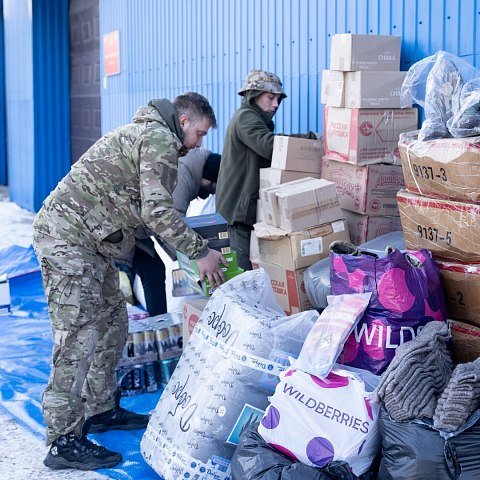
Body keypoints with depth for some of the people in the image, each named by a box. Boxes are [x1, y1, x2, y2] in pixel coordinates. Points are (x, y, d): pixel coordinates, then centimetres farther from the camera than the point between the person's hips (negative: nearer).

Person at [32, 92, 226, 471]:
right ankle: (64, 442, -6)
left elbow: (148, 210, 23)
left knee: (112, 322, 17)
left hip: (89, 241, 11)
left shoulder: (147, 133, 23)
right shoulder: (160, 138, -11)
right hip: (69, 237, -11)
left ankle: (101, 409, 29)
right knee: (79, 340, -11)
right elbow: (157, 211, -20)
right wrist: (199, 251, -11)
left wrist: (187, 252, 18)